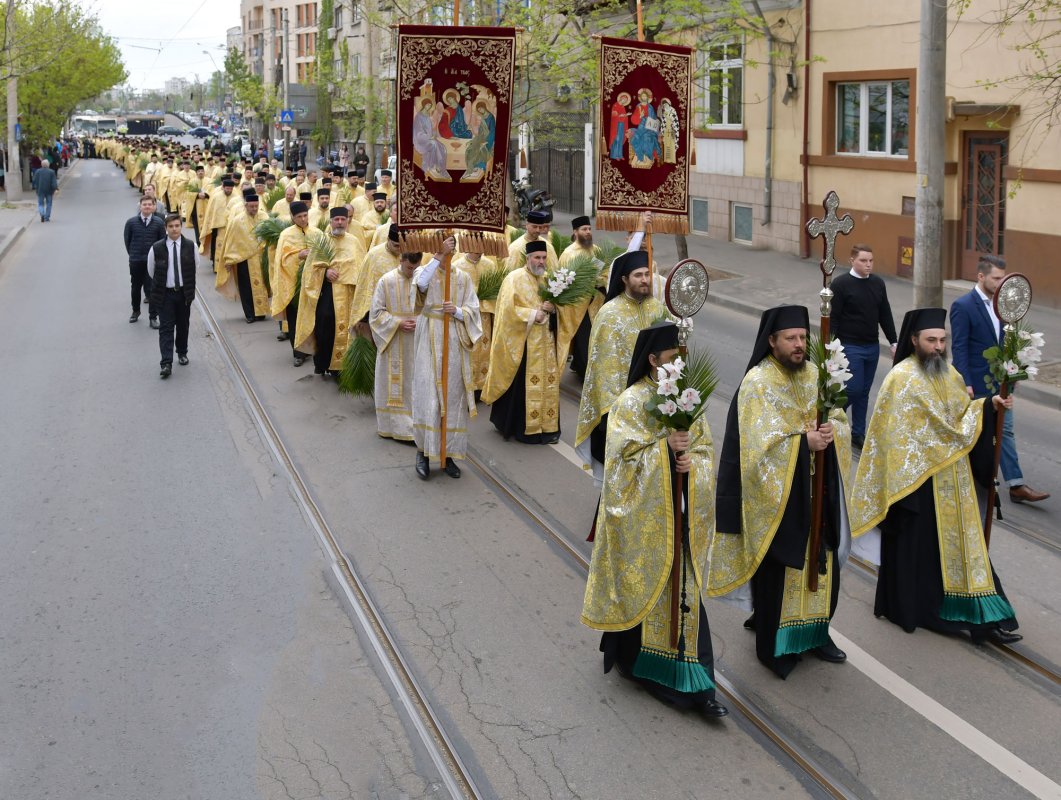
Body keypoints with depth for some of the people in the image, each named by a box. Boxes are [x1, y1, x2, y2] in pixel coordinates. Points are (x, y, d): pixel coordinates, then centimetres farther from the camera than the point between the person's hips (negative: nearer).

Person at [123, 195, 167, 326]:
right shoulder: (131, 222, -4)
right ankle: (136, 311, 35)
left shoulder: (159, 223, -6)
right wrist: (133, 254, 8)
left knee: (152, 289, -3)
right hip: (135, 261, 2)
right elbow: (127, 240, 6)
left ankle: (153, 316, 4)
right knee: (136, 287, 15)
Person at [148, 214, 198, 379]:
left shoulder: (190, 247, -5)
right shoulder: (156, 248, -10)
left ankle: (182, 353, 34)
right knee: (166, 328, -6)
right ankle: (166, 363, -11)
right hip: (165, 293, -2)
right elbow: (151, 271, 5)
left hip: (184, 292, 2)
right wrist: (161, 283, 12)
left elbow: (195, 268, 10)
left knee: (183, 325, 14)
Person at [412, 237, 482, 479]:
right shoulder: (425, 270, 3)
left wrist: (457, 311, -15)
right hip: (429, 343, -2)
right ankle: (423, 452, 2)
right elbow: (421, 284, -22)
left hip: (455, 343, 3)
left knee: (453, 397, 3)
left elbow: (473, 310, 5)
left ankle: (449, 454, 11)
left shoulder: (463, 277, 9)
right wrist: (439, 255, -26)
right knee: (427, 396, -8)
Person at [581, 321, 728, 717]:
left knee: (682, 590, 5)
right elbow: (622, 457, -15)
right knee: (642, 585, 9)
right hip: (644, 513, -5)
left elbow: (705, 446, 9)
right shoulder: (631, 402, -12)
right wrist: (664, 446, -24)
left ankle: (696, 685, 8)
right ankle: (630, 656, 32)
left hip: (681, 512, 5)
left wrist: (693, 461, -12)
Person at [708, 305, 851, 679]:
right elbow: (761, 443, -20)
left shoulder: (813, 375, 6)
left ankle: (813, 631, 30)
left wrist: (831, 429, -15)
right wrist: (804, 442, -25)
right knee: (778, 567, 3)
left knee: (821, 560, 13)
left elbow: (839, 417, 6)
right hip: (777, 493, -6)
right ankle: (775, 644, 18)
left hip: (816, 491, 6)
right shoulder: (757, 382, -14)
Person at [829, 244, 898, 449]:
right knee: (854, 389, -8)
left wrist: (893, 342, 11)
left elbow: (885, 315, 13)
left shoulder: (878, 284, 7)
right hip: (850, 347, -5)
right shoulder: (840, 284, -10)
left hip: (872, 347, 5)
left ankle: (858, 434, 18)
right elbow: (832, 317, -11)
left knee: (864, 392, 9)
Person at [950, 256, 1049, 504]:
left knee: (1005, 431, 5)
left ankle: (1016, 486, 6)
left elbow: (1003, 341, 15)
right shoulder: (963, 306, -15)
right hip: (977, 383, -6)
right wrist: (965, 384, -19)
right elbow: (959, 348, -16)